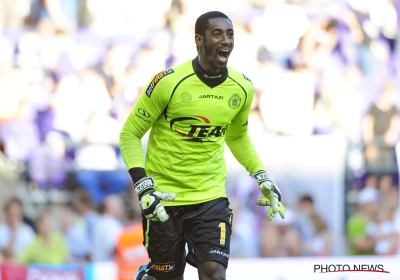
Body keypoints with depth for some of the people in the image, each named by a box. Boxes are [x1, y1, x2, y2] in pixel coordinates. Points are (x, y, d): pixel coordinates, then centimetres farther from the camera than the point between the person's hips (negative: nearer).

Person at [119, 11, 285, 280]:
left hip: (211, 198, 3)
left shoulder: (242, 88, -2)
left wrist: (262, 178, 8)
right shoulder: (168, 83, -16)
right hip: (164, 199, -3)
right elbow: (130, 134, -8)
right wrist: (143, 187, -19)